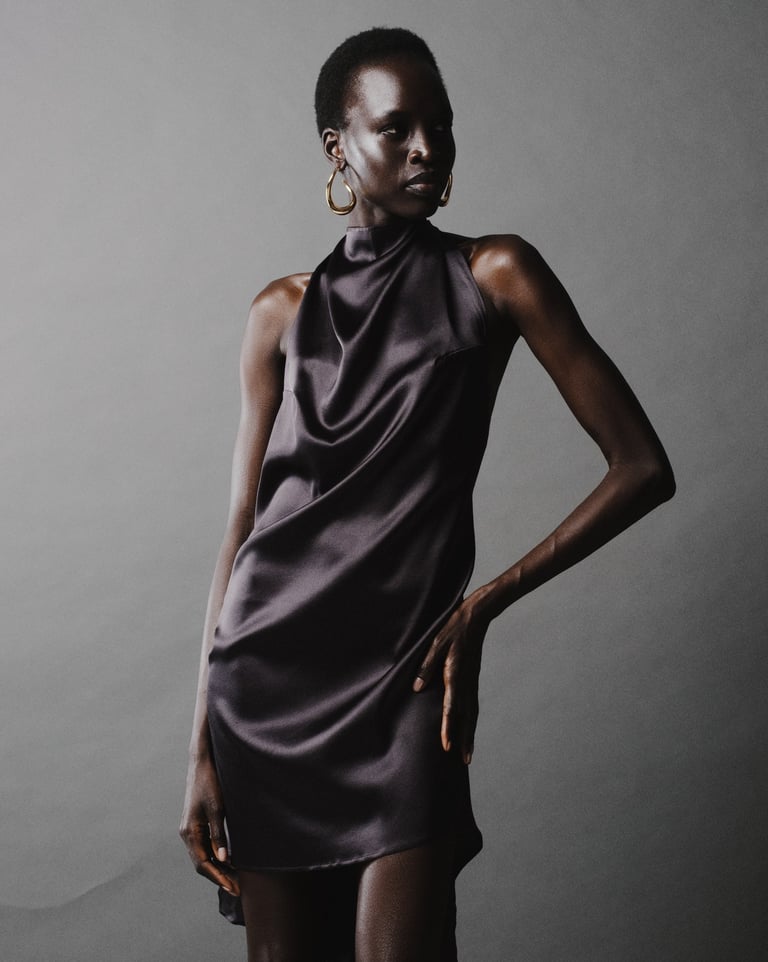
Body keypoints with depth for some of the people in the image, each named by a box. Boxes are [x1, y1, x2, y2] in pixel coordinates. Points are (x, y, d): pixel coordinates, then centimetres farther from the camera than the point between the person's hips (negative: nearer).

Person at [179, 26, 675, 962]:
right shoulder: (283, 310, 8)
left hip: (399, 673, -2)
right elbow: (242, 527, 6)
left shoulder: (493, 276, 1)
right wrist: (202, 749, 2)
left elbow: (643, 468, -3)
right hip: (266, 671, 3)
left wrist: (484, 603, -6)